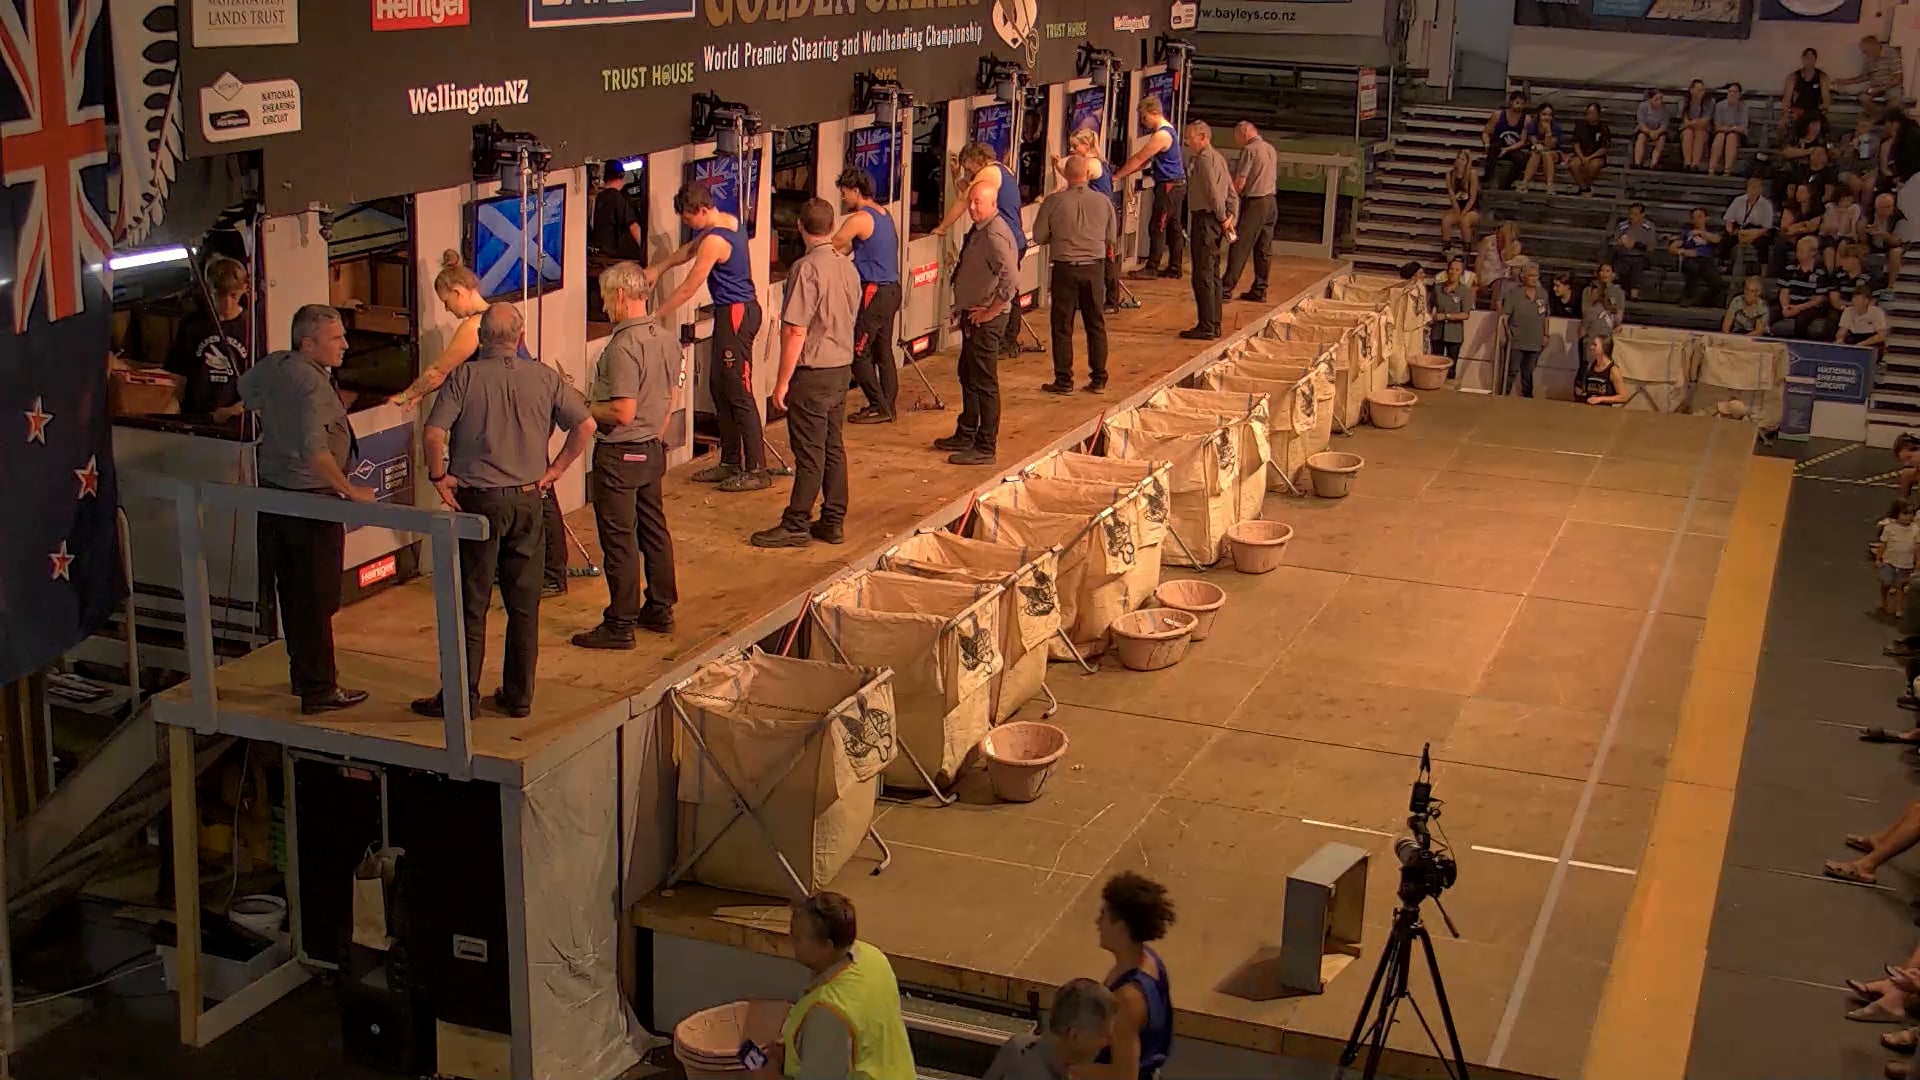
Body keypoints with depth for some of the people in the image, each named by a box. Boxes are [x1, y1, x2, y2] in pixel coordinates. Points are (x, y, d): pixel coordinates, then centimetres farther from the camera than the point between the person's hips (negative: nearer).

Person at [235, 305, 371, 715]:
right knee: (317, 599, 0)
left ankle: (303, 674, 32)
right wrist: (351, 490, -24)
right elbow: (315, 451, -33)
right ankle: (319, 690, 6)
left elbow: (247, 388, 27)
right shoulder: (313, 383, -25)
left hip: (272, 494, 9)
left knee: (290, 592, 19)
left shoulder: (272, 365, 4)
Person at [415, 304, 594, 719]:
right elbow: (585, 426, -2)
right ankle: (519, 696, 17)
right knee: (524, 605, 10)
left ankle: (462, 696, 11)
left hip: (477, 501, -3)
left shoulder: (465, 376, -8)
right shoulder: (544, 377, 1)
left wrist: (439, 476, -4)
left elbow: (433, 433, -18)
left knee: (470, 605, 5)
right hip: (527, 500, 3)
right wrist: (553, 471, 4)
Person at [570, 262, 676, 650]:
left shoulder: (623, 346, -24)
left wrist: (585, 408, -10)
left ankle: (620, 625, 6)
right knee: (654, 530, 17)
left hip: (619, 455, -9)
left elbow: (622, 412, -26)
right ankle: (660, 610, 28)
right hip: (653, 451, 9)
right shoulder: (667, 339, 4)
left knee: (619, 539, 0)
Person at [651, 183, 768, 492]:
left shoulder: (715, 240, -21)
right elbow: (691, 248, 24)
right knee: (719, 387, 15)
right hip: (739, 309, 10)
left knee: (739, 393, -8)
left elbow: (688, 288, -16)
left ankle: (757, 470, -5)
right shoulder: (730, 221, 8)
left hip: (735, 315, -10)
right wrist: (659, 269, 15)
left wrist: (657, 316, -6)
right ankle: (730, 462, 21)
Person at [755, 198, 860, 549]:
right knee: (833, 448, 13)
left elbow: (795, 332, -19)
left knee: (810, 453, -2)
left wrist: (783, 382, -14)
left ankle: (796, 526, 6)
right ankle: (833, 522, 19)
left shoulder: (806, 268, -18)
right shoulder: (848, 266, 6)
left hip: (812, 373, -8)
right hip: (841, 367, 8)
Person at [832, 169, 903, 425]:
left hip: (873, 293, -9)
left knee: (858, 352, -2)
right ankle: (888, 406, 16)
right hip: (891, 289, 9)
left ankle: (879, 407, -1)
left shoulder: (860, 218, -15)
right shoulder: (884, 214, 14)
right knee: (883, 350, 13)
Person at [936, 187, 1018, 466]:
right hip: (973, 316, 11)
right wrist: (962, 307, 16)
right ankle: (966, 436, 35)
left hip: (986, 320, -11)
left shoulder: (994, 236, -21)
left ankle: (985, 448, 3)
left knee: (984, 383, -4)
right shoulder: (979, 230, 11)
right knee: (968, 376, 21)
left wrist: (989, 312, -22)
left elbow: (1010, 282, -31)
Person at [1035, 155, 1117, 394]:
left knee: (1062, 326, 6)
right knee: (1096, 325, 11)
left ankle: (1064, 380, 7)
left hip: (1065, 268, -2)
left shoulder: (1054, 201, -10)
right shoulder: (1103, 201, -3)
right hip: (1094, 268, 2)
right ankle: (1098, 379, 15)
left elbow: (1039, 235, -2)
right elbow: (1112, 239, 6)